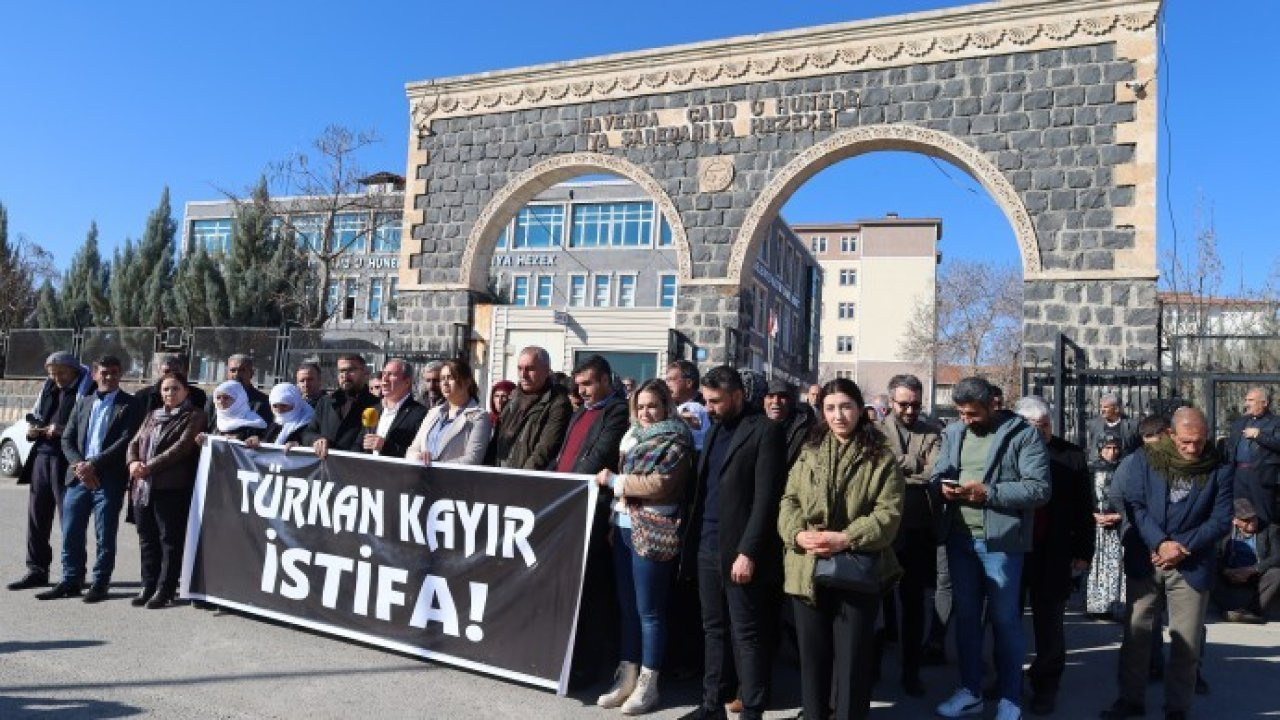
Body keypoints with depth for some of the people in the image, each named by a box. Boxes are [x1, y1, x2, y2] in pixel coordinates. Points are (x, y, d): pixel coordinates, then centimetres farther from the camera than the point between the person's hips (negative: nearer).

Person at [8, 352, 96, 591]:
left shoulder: (87, 390, -5)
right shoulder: (48, 389, 17)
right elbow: (35, 417, 24)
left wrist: (63, 430, -22)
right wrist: (32, 428, 3)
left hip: (67, 461, -7)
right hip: (42, 456, 7)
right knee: (37, 515, 10)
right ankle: (37, 569, 21)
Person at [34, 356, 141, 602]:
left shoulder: (129, 405, 0)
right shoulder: (83, 402, 16)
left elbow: (125, 441, -10)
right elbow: (67, 439, 12)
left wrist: (93, 465, -15)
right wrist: (78, 465, -6)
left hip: (109, 479, -5)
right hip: (79, 477, 5)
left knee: (105, 536, 1)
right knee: (70, 533, 8)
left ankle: (100, 584, 10)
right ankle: (71, 581, 19)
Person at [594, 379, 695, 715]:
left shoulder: (675, 443, -7)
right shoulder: (635, 435, 15)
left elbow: (658, 485, -18)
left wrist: (614, 480, -9)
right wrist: (613, 518, 8)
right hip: (623, 527, 7)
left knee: (649, 610, 1)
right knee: (627, 607, 12)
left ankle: (648, 684, 11)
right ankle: (627, 677, 21)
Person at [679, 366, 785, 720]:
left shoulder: (764, 431, -9)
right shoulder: (715, 429, 15)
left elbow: (765, 498, -15)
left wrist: (748, 551, -19)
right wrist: (695, 538, 10)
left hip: (739, 550, -7)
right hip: (707, 546, 7)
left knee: (746, 635, 1)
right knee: (713, 629, 15)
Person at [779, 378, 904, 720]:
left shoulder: (881, 458, 0)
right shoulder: (809, 453, 11)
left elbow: (888, 513, -8)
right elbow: (789, 500, 5)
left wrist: (847, 538, -20)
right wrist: (798, 533, -15)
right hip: (807, 570, 3)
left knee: (852, 659, 5)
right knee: (812, 656, 15)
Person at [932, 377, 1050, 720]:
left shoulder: (1023, 434, -8)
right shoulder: (953, 432, 9)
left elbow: (1039, 488, -14)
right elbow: (937, 474, 10)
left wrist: (988, 492, -21)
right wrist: (943, 486, -13)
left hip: (1000, 540, -5)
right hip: (959, 538, 5)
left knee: (1004, 620, 6)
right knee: (965, 616, 15)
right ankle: (970, 691, 29)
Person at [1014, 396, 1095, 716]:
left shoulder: (1071, 456, 1)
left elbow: (1084, 508, 3)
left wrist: (1083, 552, 1)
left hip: (1053, 555, 0)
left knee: (1049, 622, 8)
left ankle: (1046, 685, 23)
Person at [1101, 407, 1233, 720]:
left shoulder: (1220, 469, 0)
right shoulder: (1144, 461, 0)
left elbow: (1221, 520, -3)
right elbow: (1134, 506, -5)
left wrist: (1183, 547, -13)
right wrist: (1161, 543, -16)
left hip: (1192, 565, 0)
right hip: (1145, 560, 1)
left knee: (1187, 642, 4)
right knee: (1136, 634, 7)